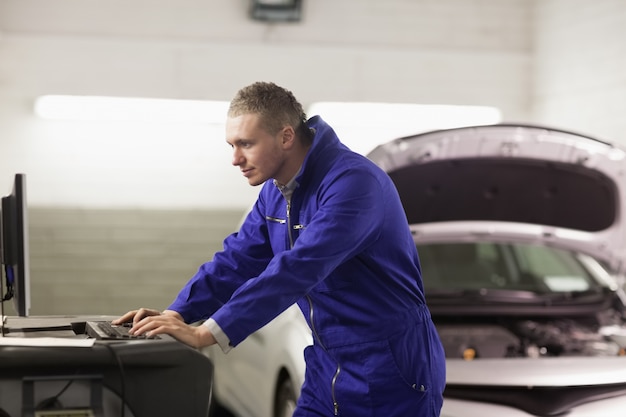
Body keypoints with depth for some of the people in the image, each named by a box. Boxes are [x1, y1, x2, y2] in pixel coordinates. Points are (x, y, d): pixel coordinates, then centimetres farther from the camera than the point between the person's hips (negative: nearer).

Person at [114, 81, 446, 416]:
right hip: (329, 368, 8)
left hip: (391, 376, -8)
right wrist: (175, 315, -7)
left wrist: (208, 333, -36)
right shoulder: (275, 192, 6)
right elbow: (238, 259, 8)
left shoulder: (352, 183, -23)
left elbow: (296, 271, -32)